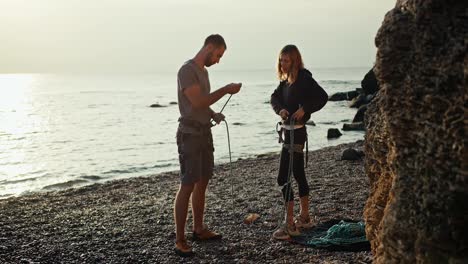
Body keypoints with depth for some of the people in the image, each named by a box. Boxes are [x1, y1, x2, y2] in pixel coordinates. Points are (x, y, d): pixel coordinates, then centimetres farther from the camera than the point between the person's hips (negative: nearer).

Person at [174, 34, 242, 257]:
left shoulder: (203, 71, 15)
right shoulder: (187, 70, -13)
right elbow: (197, 102, -21)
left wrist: (214, 114, 3)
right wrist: (226, 90, -16)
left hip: (205, 132, 9)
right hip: (190, 134, -9)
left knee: (202, 183, 13)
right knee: (187, 186, -9)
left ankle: (199, 229, 25)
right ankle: (180, 240, -3)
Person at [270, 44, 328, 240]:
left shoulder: (304, 78, -13)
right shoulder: (286, 80, 13)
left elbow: (322, 97, -21)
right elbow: (274, 98, 7)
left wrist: (304, 109, -23)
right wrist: (280, 109, -12)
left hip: (296, 132, -9)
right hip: (287, 130, 9)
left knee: (283, 178, -11)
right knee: (298, 174, 17)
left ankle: (290, 225, -6)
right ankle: (304, 217, 30)